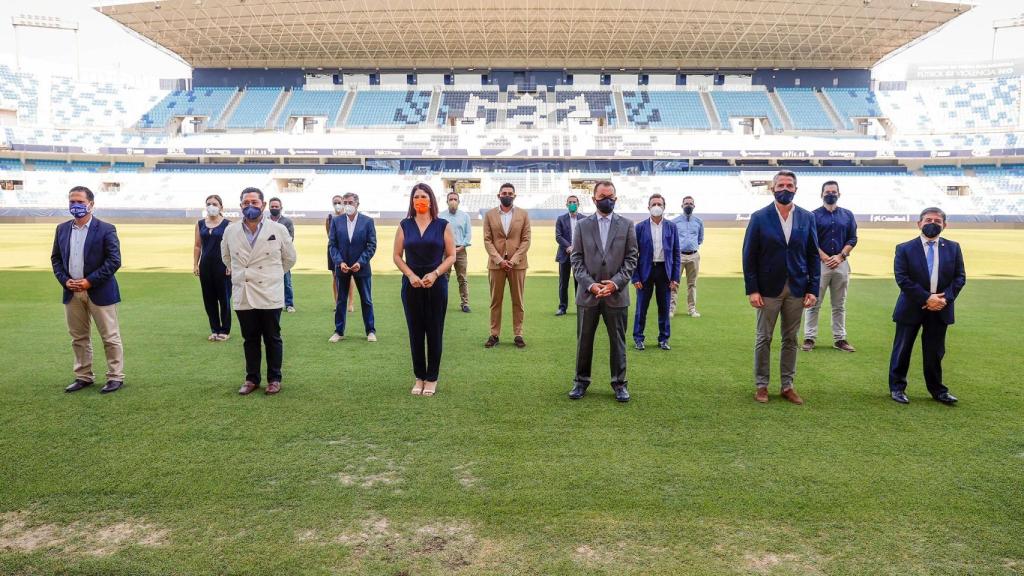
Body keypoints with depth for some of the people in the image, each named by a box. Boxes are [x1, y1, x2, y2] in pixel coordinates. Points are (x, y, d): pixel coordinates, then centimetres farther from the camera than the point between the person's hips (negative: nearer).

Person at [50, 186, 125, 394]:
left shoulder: (106, 229, -6)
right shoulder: (62, 229, 10)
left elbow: (114, 260, -11)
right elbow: (55, 258, 13)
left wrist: (90, 281, -16)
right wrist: (65, 280, -3)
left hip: (99, 291, -5)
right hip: (72, 292, 5)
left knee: (110, 337, 0)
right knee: (79, 337, 12)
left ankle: (116, 377, 8)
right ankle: (83, 377, 22)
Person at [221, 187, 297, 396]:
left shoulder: (278, 230, -2)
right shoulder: (231, 231, 5)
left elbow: (290, 258, 11)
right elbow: (226, 256, 24)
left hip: (269, 295, -2)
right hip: (242, 294, 2)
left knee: (272, 338, 5)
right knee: (250, 339, 9)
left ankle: (274, 379, 15)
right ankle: (252, 379, 19)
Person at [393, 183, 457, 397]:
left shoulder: (442, 225, 2)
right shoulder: (405, 225, 6)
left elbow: (451, 256, 0)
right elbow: (397, 256, 5)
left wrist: (435, 274, -13)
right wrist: (410, 275, -10)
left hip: (436, 283, -1)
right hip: (411, 284, 2)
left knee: (434, 331, 2)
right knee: (415, 332, 6)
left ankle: (432, 379, 14)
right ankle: (419, 378, 17)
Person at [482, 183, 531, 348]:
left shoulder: (523, 215, 5)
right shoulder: (490, 215, 6)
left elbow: (526, 240, 0)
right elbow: (487, 240, 0)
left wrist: (513, 260, -11)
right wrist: (499, 260, -12)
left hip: (517, 264, 0)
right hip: (496, 263, 0)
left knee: (518, 301, 4)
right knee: (495, 301, 4)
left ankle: (518, 334, 10)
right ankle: (494, 334, 10)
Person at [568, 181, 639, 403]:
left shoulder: (627, 225, 5)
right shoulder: (582, 225, 6)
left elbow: (631, 259, 1)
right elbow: (576, 259, 2)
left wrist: (615, 283, -12)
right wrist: (590, 284, -11)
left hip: (616, 294, 0)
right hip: (588, 293, 1)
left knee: (617, 341, 6)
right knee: (584, 340, 8)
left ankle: (619, 383, 18)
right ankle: (581, 381, 20)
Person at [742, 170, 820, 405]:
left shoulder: (807, 218, 4)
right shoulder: (759, 217, -4)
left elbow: (813, 255, 4)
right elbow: (749, 256, -4)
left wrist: (813, 289, -2)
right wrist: (752, 290, -10)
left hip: (797, 289, 2)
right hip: (768, 288, -2)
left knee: (791, 340, 10)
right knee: (764, 339, 6)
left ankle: (788, 386, 20)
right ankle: (761, 386, 16)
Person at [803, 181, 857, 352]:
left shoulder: (847, 215, 11)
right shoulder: (814, 215, 2)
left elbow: (852, 239, 7)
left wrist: (840, 256, -7)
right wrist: (826, 258, -11)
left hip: (841, 264, 3)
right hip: (819, 263, -3)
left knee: (839, 305, 8)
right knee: (813, 304, -3)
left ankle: (839, 339, 14)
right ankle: (809, 338, 1)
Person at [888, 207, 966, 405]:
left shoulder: (953, 248, 6)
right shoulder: (905, 249, -4)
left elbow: (960, 277, 3)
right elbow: (902, 279, -12)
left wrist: (945, 298, -12)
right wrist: (926, 298, -18)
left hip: (940, 309, 3)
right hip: (911, 309, -2)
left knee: (935, 351, 11)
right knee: (902, 349, 5)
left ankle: (937, 389, 24)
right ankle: (897, 387, 18)